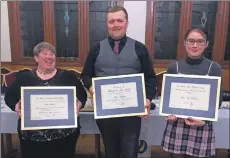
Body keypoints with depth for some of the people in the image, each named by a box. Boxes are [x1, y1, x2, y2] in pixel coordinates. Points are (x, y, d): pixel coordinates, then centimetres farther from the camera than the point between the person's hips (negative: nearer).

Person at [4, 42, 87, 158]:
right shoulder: (24, 77, 8)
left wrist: (78, 105, -13)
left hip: (64, 131, 0)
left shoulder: (67, 76, 6)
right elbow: (9, 96, 12)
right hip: (32, 133, 1)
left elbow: (82, 95, 8)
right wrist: (16, 106, -9)